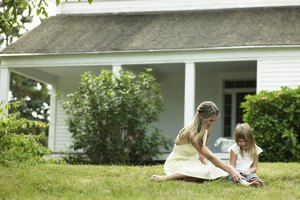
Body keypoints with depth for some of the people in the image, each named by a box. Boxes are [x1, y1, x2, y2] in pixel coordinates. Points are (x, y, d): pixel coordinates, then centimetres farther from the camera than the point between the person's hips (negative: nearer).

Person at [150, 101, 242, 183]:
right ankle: (164, 178, -26)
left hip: (192, 162, 8)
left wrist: (206, 164, -17)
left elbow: (202, 154, 4)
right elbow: (210, 156, -35)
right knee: (205, 171, -35)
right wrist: (230, 169, -40)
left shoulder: (207, 129, -3)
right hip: (176, 163, -8)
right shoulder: (191, 132, -29)